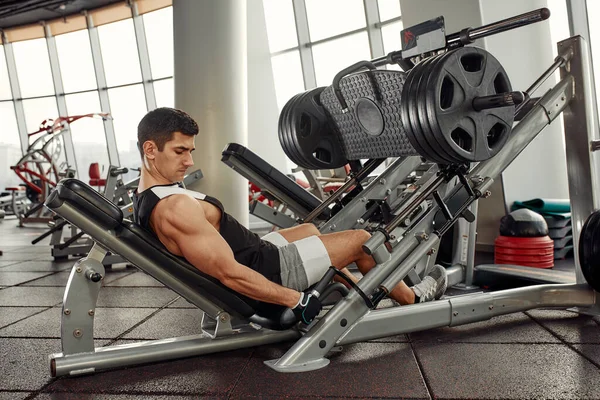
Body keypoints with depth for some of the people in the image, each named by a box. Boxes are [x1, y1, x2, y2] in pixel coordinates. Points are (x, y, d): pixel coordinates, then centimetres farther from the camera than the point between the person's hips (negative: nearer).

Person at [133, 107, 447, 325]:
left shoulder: (149, 199, 4)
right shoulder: (174, 208, -29)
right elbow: (229, 274, -30)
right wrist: (296, 300, -21)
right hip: (266, 272, -10)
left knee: (308, 229, 29)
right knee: (362, 239, 1)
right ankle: (412, 299, 27)